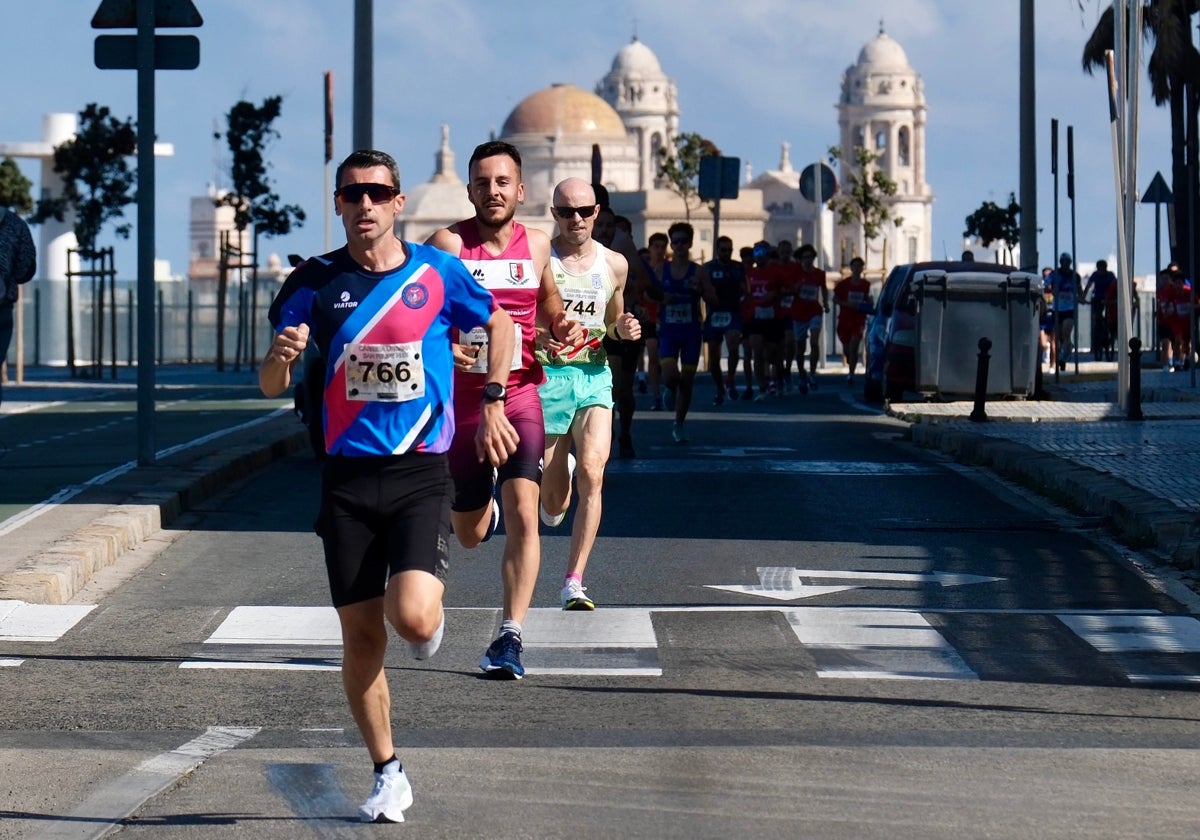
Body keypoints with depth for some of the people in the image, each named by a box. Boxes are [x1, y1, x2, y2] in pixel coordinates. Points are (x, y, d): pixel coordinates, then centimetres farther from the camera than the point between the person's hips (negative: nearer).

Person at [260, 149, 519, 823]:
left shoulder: (437, 273, -1)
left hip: (422, 472, -2)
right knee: (361, 634, 3)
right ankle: (388, 774, 18)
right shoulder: (316, 283, 1)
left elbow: (499, 324, 18)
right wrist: (284, 356, -22)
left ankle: (434, 609, 19)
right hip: (348, 476, 2)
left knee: (412, 618, -20)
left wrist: (492, 404, 11)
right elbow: (272, 385, 1)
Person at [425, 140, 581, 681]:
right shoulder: (448, 245, -8)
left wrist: (561, 325, 3)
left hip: (519, 396, 1)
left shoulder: (535, 245, 4)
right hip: (462, 398, -1)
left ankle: (510, 637, -16)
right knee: (470, 536, 12)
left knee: (522, 514, -18)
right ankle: (483, 503, 52)